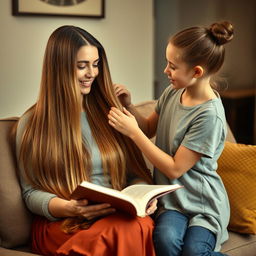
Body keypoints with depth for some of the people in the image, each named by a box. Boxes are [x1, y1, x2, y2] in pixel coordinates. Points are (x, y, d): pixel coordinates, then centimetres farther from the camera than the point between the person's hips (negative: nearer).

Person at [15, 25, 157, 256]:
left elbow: (135, 173, 15)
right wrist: (68, 208, -19)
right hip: (61, 225, -3)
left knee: (141, 227, -35)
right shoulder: (32, 123, 4)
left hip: (118, 216, 4)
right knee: (126, 232, -37)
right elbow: (32, 193, 1)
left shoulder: (109, 112, 13)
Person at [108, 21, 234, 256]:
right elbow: (149, 129, 18)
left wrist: (133, 132, -16)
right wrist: (129, 106, -1)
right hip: (172, 199, 4)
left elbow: (175, 169, -17)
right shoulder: (172, 93, 1)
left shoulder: (209, 115, -20)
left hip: (203, 203, -4)